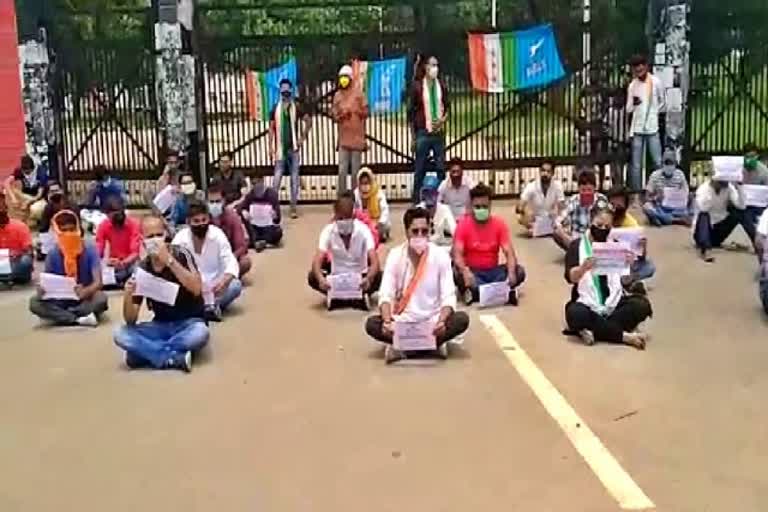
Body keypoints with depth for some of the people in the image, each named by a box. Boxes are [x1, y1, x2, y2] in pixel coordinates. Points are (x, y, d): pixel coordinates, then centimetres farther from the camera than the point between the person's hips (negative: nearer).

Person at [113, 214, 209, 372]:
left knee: (201, 333, -37)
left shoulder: (180, 254, -11)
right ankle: (174, 357, -26)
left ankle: (144, 352, -20)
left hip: (188, 323, -3)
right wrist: (128, 295, -26)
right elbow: (131, 321, -5)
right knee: (121, 334, -21)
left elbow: (196, 289, -28)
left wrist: (169, 260, -31)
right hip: (160, 326, 3)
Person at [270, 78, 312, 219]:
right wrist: (271, 147, -2)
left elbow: (308, 121, 6)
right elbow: (272, 128, 6)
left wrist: (303, 137, -1)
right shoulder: (276, 109, 5)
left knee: (294, 178, 3)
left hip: (294, 148, 0)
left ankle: (293, 207, 9)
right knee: (277, 177, -3)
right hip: (280, 149, 0)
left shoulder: (296, 107, 2)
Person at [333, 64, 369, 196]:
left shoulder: (359, 93, 4)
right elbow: (335, 116, 9)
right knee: (342, 171, -4)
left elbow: (365, 112, 2)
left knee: (355, 171, 2)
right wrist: (341, 115, -12)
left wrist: (357, 111, -16)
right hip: (343, 138, 1)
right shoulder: (337, 95, 10)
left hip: (357, 137, -1)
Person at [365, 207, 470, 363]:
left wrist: (441, 320, -32)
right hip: (402, 321, 0)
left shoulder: (441, 256, -7)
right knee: (372, 324, -26)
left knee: (461, 319, -28)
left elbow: (448, 296, -12)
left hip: (432, 321, 0)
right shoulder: (395, 255, -5)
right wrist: (387, 320, -32)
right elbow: (386, 295, -11)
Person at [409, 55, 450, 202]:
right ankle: (416, 200, 10)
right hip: (423, 132, -3)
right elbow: (412, 111, -1)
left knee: (441, 167, 8)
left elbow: (447, 106, 15)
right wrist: (413, 135, -3)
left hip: (439, 132, 4)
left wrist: (443, 119, -7)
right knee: (420, 168, 2)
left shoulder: (441, 85, 6)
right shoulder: (417, 86, -4)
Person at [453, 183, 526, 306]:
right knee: (458, 275, -35)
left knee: (519, 271, -23)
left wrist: (511, 272, -32)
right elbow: (457, 253, -19)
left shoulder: (499, 223, -4)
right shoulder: (463, 224, -10)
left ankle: (475, 291, -30)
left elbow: (509, 252, -11)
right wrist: (465, 271, -41)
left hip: (493, 271, 3)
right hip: (472, 272, -2)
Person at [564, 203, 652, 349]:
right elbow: (571, 277, -15)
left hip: (614, 303, 3)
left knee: (642, 305, -24)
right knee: (575, 314, -35)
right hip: (587, 304, -3)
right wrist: (583, 268, -37)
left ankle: (592, 330, -24)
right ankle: (625, 335, -23)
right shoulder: (577, 245, 1)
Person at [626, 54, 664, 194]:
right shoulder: (632, 85, 2)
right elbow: (628, 109, 1)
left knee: (658, 162, 0)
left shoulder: (656, 82, -3)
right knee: (636, 164, 3)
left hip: (652, 128, -1)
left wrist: (654, 113, 2)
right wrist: (633, 103, -18)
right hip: (637, 129, 1)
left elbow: (662, 103, 9)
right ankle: (636, 192, 10)